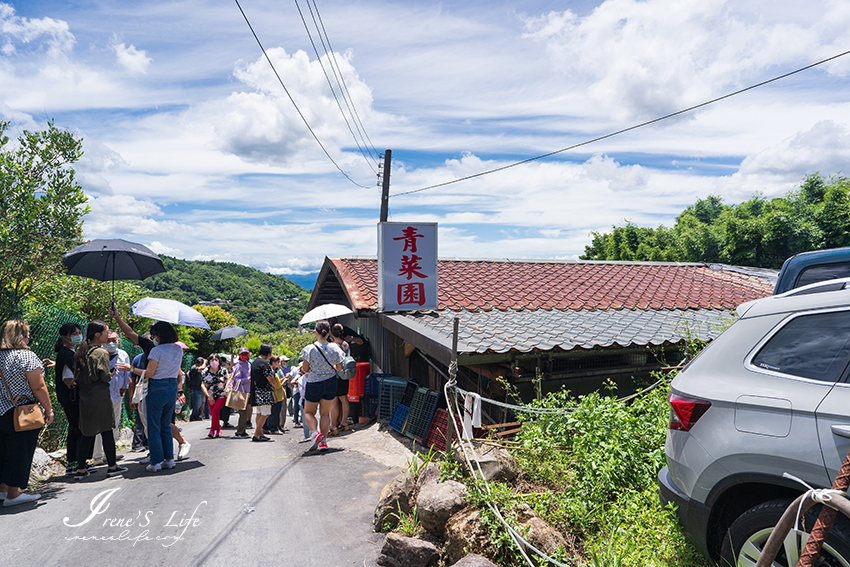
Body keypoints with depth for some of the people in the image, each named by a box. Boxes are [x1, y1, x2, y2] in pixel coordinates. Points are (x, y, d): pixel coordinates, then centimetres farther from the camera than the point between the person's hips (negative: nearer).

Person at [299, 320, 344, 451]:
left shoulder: (310, 349, -16)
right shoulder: (334, 348, -6)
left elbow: (305, 369, -12)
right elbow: (340, 367, 2)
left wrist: (302, 367, 11)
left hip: (314, 384, -3)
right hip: (331, 383, 3)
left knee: (309, 412, 14)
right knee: (325, 413, 13)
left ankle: (315, 432, -12)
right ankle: (323, 441, 8)